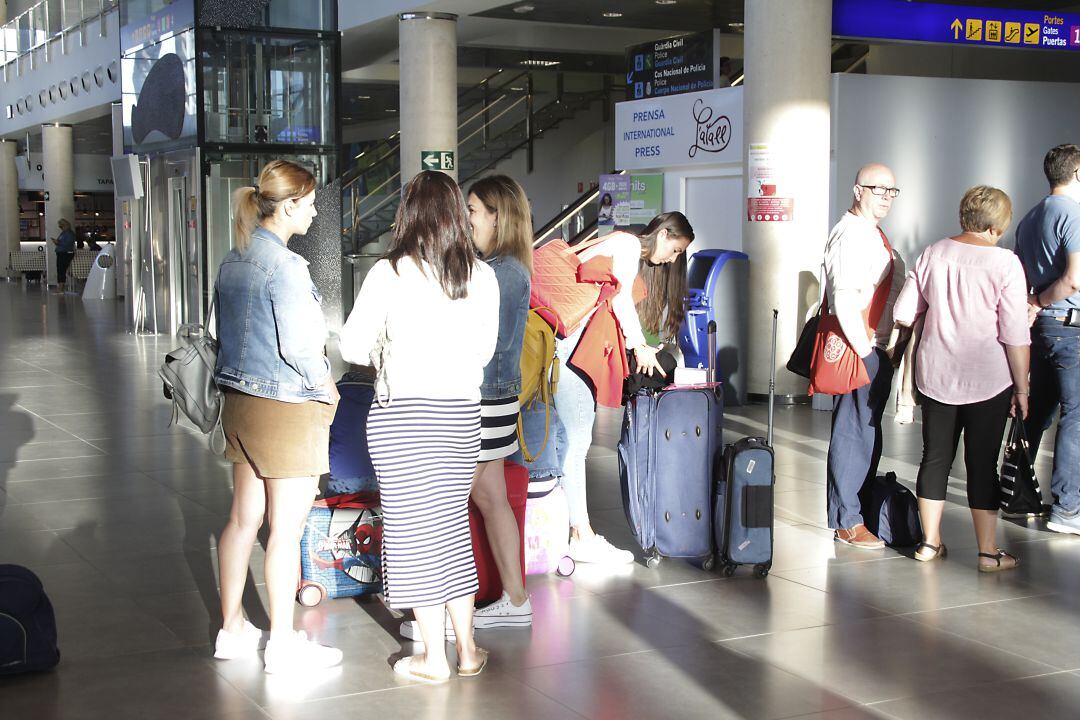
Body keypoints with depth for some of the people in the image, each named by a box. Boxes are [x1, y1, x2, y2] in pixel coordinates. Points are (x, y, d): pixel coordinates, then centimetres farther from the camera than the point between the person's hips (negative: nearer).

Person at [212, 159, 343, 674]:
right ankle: (283, 644, 10)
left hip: (240, 401, 9)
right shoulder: (284, 265, -18)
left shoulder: (234, 259, 9)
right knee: (286, 529, 1)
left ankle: (231, 629, 25)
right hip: (286, 406, -9)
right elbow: (299, 343, -20)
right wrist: (325, 388, -4)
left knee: (244, 518, 15)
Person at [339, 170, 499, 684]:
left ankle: (434, 659, 11)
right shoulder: (482, 276, -1)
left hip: (401, 414, -4)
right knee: (452, 525, 16)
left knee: (412, 530, 5)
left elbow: (353, 345, -8)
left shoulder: (389, 273, -10)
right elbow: (485, 350, 8)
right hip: (462, 412, 4)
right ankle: (467, 650, 21)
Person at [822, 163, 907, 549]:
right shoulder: (851, 235, -15)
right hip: (861, 348, -10)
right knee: (853, 432, -5)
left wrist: (884, 349, 17)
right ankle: (846, 522, 1)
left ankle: (862, 504, 29)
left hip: (876, 348, 10)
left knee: (866, 431, 18)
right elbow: (844, 299, -23)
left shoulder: (873, 233, 17)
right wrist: (864, 349, -20)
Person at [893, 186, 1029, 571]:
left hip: (935, 376, 4)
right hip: (987, 380, -4)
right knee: (982, 463, 4)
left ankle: (930, 541, 21)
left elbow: (902, 313, 6)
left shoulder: (933, 254, 0)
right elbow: (1016, 336, -12)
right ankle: (988, 551, 12)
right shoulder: (1004, 263, -12)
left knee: (935, 456, 13)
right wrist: (1021, 388, -2)